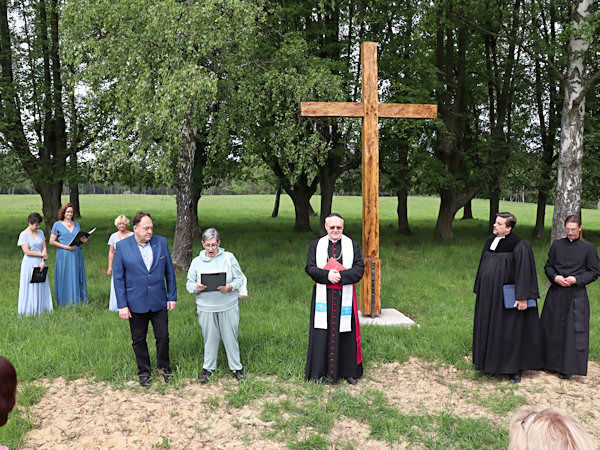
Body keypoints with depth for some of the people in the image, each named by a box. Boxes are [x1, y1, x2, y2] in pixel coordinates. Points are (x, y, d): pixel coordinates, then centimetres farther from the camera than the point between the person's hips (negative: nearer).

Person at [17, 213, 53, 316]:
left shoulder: (40, 232, 8)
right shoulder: (24, 235, -8)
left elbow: (44, 248, 4)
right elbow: (27, 252, -14)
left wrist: (43, 261, -10)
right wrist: (42, 255, -8)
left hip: (40, 264, 5)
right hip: (29, 264, -5)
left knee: (41, 287, 7)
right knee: (29, 287, 0)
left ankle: (40, 309, 15)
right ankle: (28, 310, 7)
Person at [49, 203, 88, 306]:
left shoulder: (76, 224, 13)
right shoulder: (57, 225, 1)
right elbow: (52, 241, -3)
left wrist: (83, 240, -4)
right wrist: (66, 247, -14)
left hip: (76, 255, 4)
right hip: (64, 256, -4)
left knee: (77, 279, 5)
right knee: (65, 280, -3)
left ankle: (78, 303, 12)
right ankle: (65, 304, 5)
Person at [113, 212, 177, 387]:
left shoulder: (161, 242, -2)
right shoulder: (122, 246, -8)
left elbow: (169, 271, 5)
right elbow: (118, 277, -5)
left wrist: (172, 297, 3)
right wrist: (122, 305, -7)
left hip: (159, 302, 1)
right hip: (136, 304, -1)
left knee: (163, 337, 8)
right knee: (139, 341, 12)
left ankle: (164, 369, 29)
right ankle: (144, 372, 31)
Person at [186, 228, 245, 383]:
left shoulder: (228, 257, -1)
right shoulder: (196, 261, 4)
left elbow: (239, 278, 0)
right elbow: (189, 283, 6)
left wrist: (230, 287, -19)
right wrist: (196, 287, -16)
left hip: (228, 306, -1)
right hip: (206, 307, 1)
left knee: (231, 337, 7)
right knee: (209, 337, 10)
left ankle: (236, 367, 23)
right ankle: (208, 367, 28)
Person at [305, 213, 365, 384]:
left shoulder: (352, 245, 6)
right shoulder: (316, 245, 8)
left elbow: (359, 268, -3)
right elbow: (309, 267, -1)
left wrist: (340, 275, -18)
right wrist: (327, 275, -19)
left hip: (345, 296, 0)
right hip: (323, 296, 0)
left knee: (346, 331, 4)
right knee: (322, 332, 2)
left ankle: (349, 371, 16)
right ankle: (322, 371, 13)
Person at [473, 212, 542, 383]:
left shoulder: (519, 245, -13)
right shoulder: (490, 242, 9)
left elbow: (524, 271, -16)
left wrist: (522, 297, -20)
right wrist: (479, 291, 17)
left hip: (506, 296, -7)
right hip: (488, 295, 7)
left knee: (511, 330, 2)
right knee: (488, 328, 12)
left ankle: (515, 369, 14)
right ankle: (491, 363, 26)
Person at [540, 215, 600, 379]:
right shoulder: (557, 245, 5)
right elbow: (548, 266, 11)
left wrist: (575, 279, -13)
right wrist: (555, 277, -9)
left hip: (576, 294, -3)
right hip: (556, 293, 3)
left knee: (573, 330, 0)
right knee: (552, 328, 9)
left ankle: (567, 367, 11)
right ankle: (550, 361, 25)